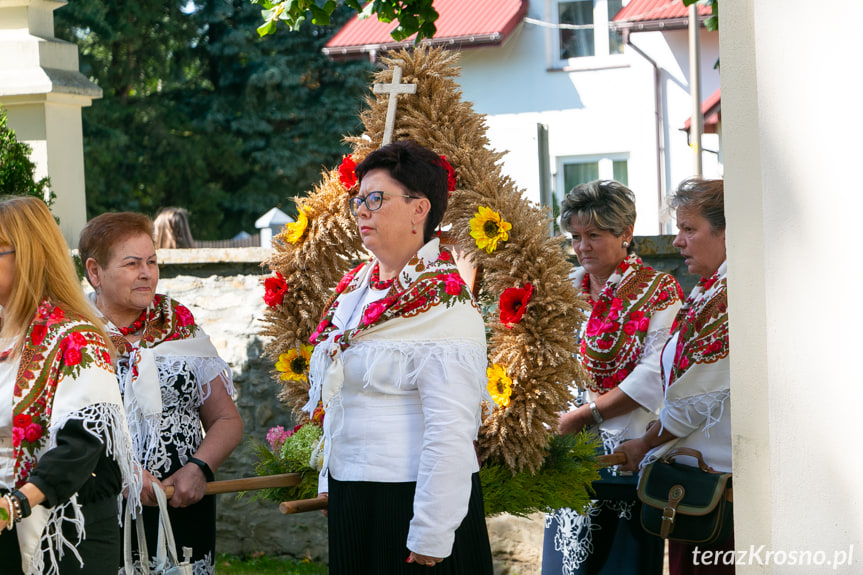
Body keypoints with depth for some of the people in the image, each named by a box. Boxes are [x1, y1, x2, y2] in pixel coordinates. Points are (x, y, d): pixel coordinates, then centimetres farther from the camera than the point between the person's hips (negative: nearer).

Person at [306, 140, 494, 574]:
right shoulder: (356, 287, 9)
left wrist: (430, 539, -23)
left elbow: (451, 435, -22)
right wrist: (331, 482, 18)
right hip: (350, 502, 8)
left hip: (409, 502, -8)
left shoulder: (444, 307, -17)